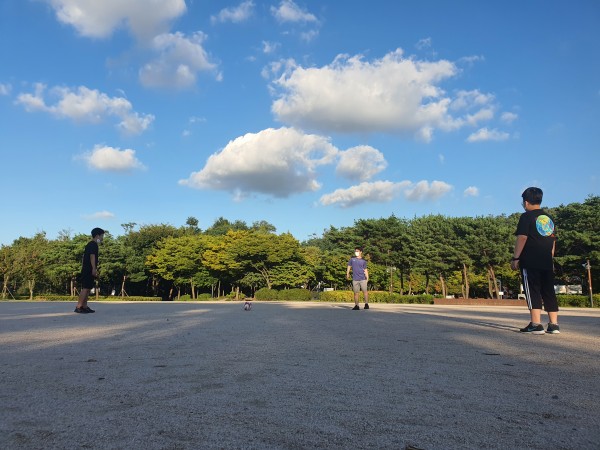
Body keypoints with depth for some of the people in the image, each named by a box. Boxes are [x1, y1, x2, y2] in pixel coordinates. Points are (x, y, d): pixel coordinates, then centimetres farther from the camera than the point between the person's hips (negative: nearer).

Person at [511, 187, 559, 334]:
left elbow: (522, 238, -13)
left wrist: (515, 258, -11)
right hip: (547, 263, 6)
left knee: (533, 292, -5)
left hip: (530, 262, -6)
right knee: (549, 292, 9)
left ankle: (536, 325, -8)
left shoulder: (527, 216, -5)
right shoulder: (549, 218, 16)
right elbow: (553, 241, 18)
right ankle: (554, 324, 10)